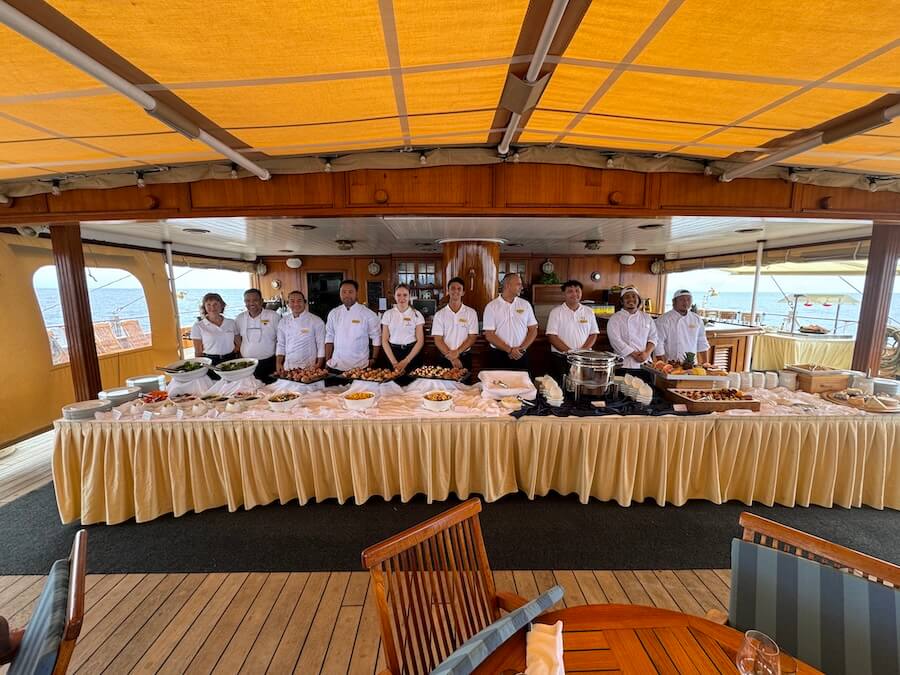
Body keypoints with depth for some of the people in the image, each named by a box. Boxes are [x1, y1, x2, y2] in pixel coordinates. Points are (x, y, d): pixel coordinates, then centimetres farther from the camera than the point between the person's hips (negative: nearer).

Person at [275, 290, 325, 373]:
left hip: (309, 367, -4)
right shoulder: (284, 322, 7)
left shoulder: (316, 321, -7)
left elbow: (321, 345, -6)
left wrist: (319, 364, -10)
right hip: (288, 367, 4)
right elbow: (280, 344, 12)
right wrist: (278, 363, 5)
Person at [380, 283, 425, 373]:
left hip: (412, 353, -1)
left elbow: (420, 341, -3)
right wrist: (394, 362, -7)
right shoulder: (388, 314, 3)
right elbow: (384, 340, 3)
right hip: (393, 352, 1)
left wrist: (406, 361, -11)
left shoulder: (416, 314, -1)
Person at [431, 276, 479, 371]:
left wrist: (457, 352, -15)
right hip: (445, 359, 0)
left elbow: (472, 337, -3)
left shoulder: (471, 313, 1)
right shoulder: (439, 314, 1)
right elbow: (438, 340, -4)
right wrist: (452, 358, -14)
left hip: (464, 357, 0)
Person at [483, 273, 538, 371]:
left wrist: (522, 348, -7)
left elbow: (533, 330, 7)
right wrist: (509, 350, -13)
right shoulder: (491, 306, -3)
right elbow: (489, 335, -7)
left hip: (521, 356, 2)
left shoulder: (525, 304, 6)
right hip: (498, 356, -2)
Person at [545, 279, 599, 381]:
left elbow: (593, 334, 8)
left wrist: (583, 351, -8)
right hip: (561, 359, -2)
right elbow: (552, 336, -8)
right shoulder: (556, 312, -2)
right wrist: (569, 351, -15)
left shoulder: (589, 312, 8)